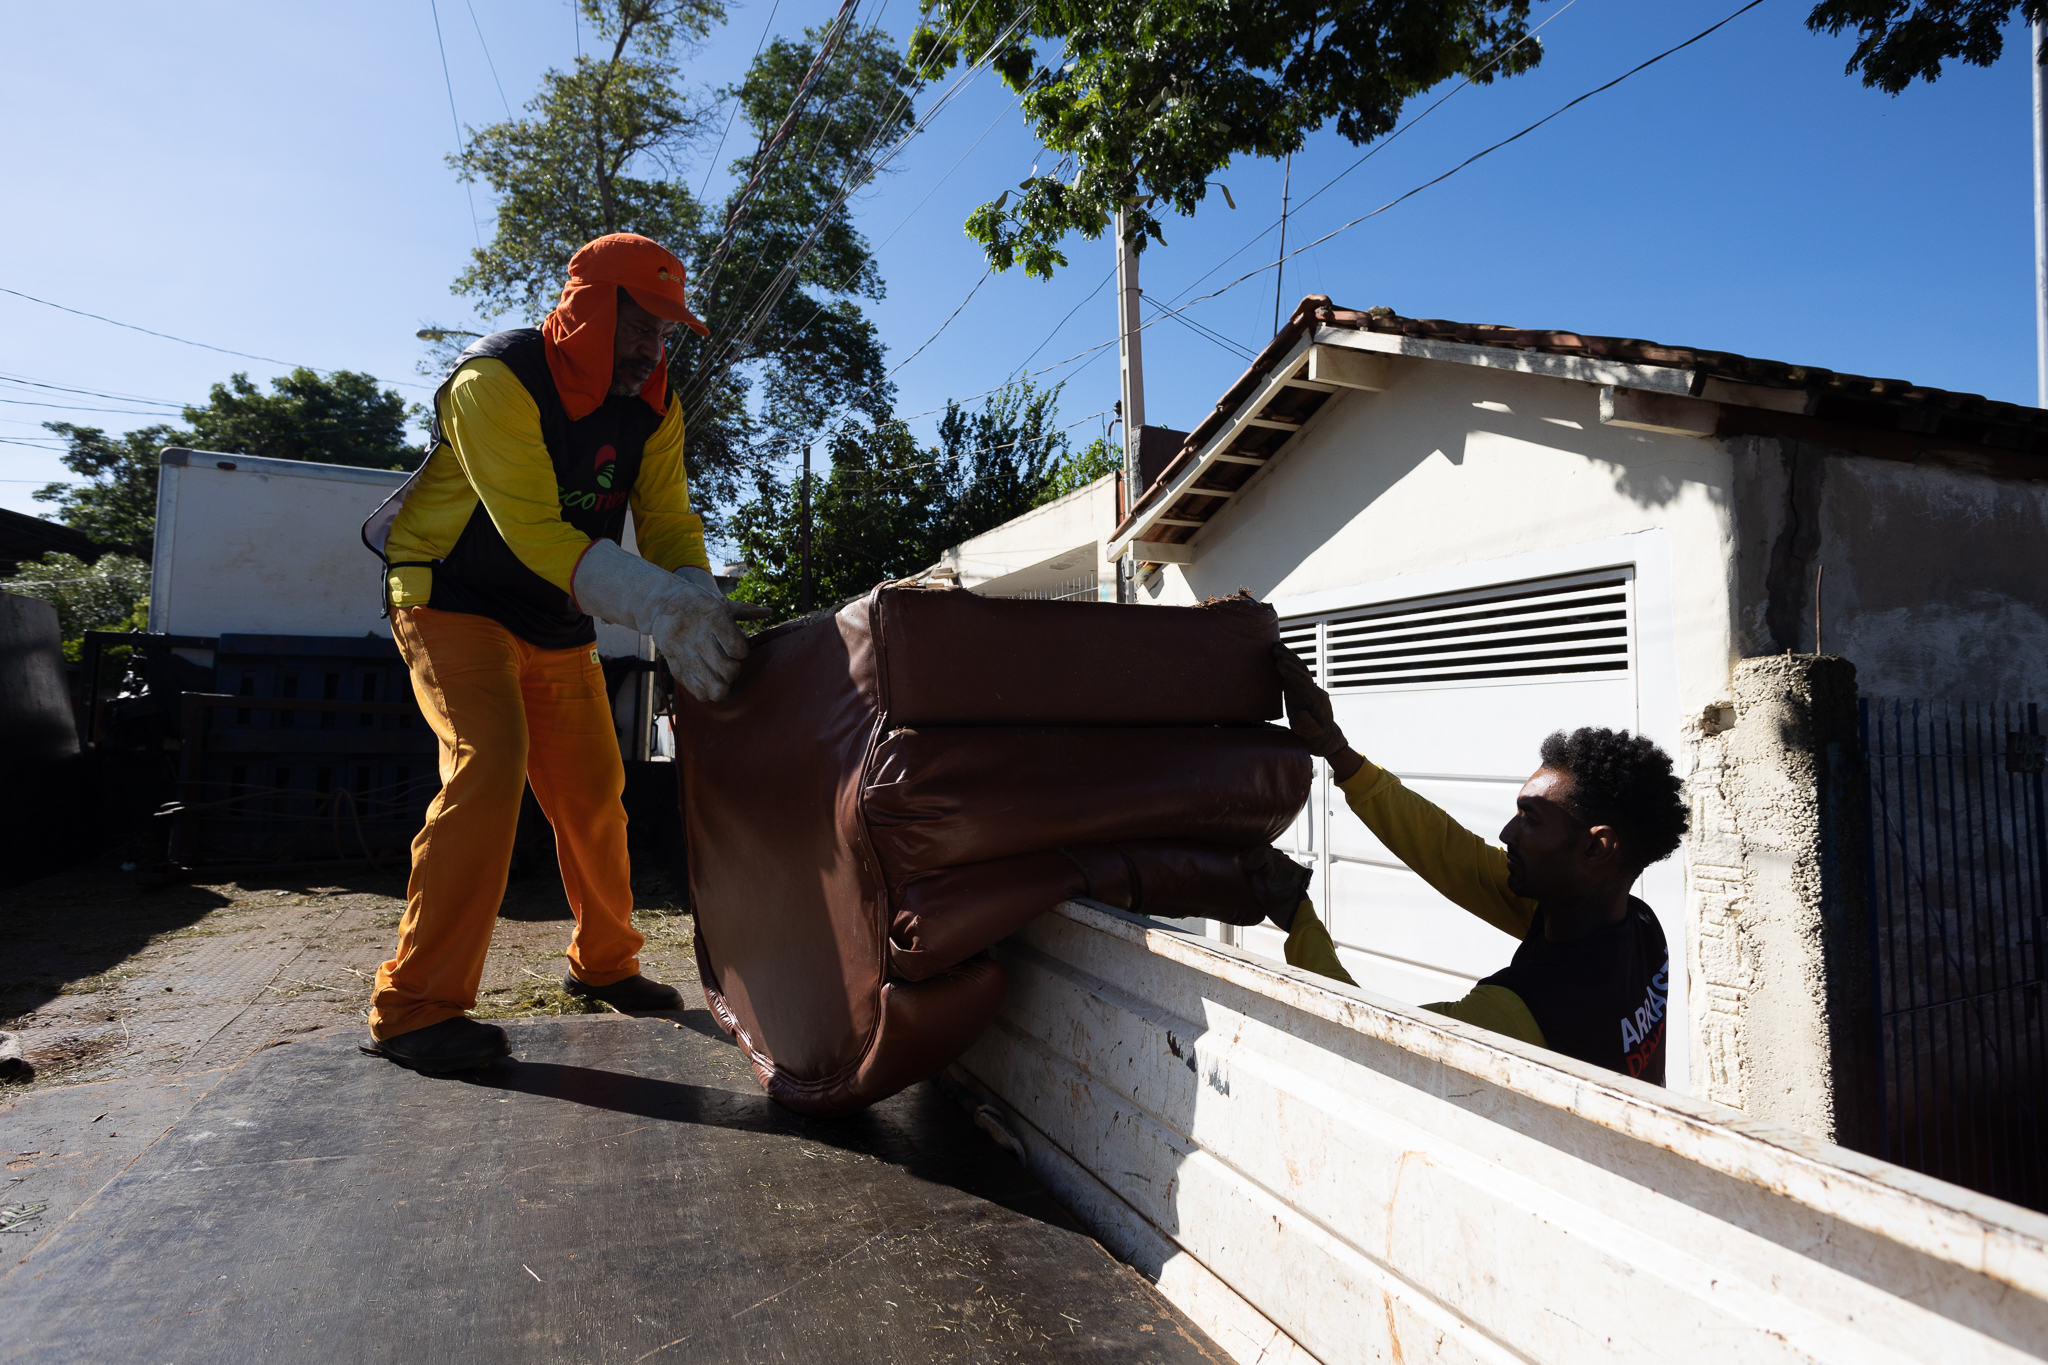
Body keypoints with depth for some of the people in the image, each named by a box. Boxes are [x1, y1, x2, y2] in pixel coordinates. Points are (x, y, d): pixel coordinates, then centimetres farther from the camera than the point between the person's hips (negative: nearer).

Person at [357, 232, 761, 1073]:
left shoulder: (652, 406, -4)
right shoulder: (496, 382, -24)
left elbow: (667, 518, -9)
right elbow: (533, 530, -34)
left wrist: (696, 608, -31)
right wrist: (659, 607, -47)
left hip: (557, 620, 6)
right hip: (454, 601, -6)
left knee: (594, 791, 7)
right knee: (490, 764, -25)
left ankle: (603, 963, 26)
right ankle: (413, 1008, -16)